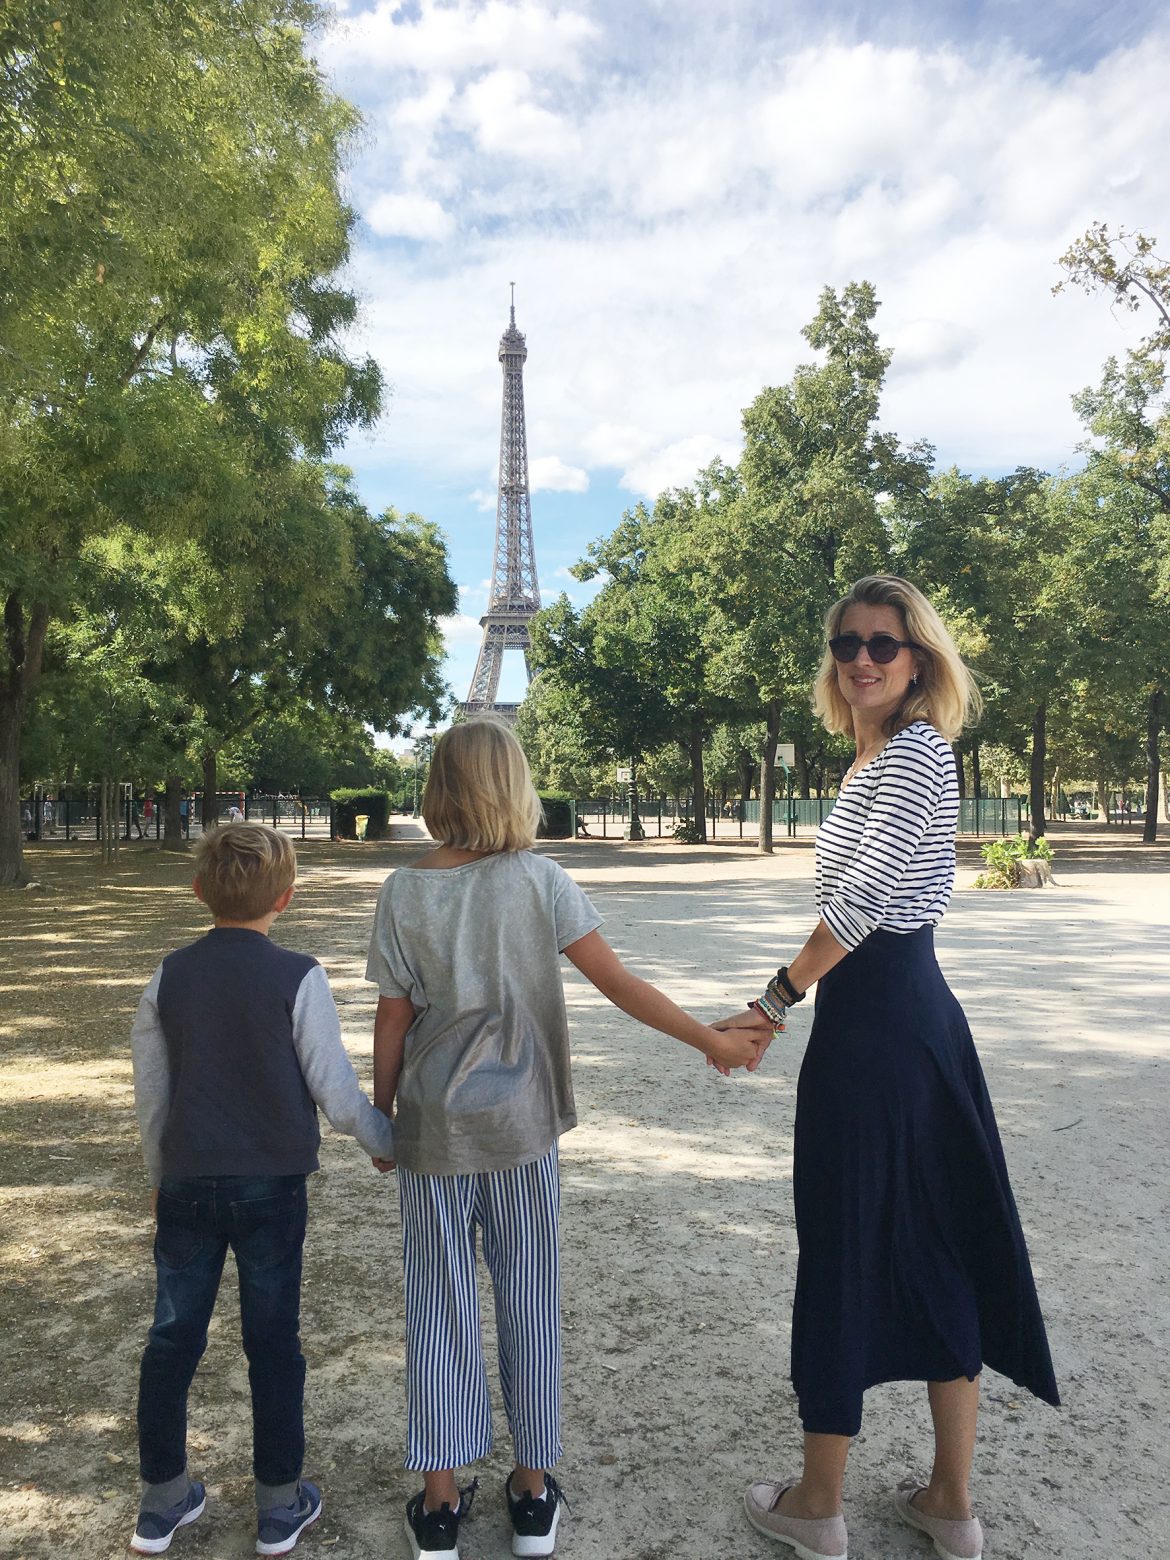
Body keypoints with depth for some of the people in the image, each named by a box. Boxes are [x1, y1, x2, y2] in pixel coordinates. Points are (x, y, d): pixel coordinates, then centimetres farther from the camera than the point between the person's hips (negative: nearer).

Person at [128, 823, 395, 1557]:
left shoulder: (170, 977, 0)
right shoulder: (297, 978, -13)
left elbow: (152, 1098, 7)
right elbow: (337, 1092, -11)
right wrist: (393, 1144, 6)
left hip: (188, 1184, 3)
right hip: (271, 1186, -3)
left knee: (173, 1336, 16)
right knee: (273, 1341, 10)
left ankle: (162, 1499, 30)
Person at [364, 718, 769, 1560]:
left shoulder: (404, 891, -7)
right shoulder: (540, 880, -10)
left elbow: (393, 1020, -3)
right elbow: (620, 983, -12)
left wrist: (380, 1114, 10)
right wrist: (714, 1040, -4)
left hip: (433, 1127, 1)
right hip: (522, 1124, 0)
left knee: (440, 1305, 12)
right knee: (529, 1299, 13)